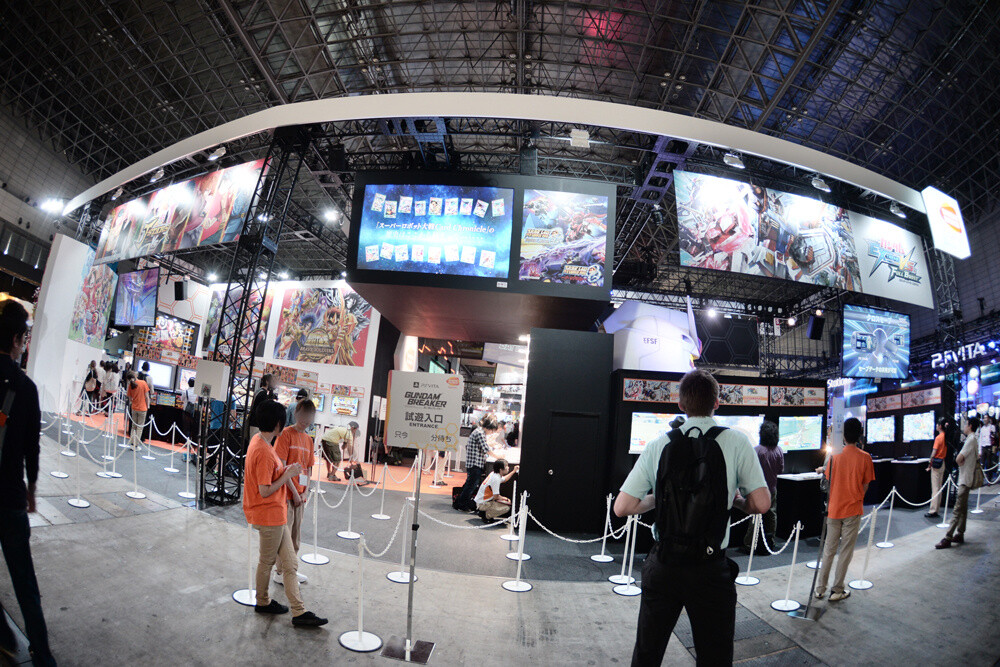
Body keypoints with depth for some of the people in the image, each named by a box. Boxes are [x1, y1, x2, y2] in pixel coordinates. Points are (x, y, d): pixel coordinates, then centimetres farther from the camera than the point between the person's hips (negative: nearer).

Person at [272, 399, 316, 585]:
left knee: (296, 534, 15)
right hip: (287, 493, -7)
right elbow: (281, 467, -14)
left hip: (300, 495, 7)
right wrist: (294, 492, -14)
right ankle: (280, 572, 16)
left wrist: (305, 492, 1)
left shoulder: (308, 439, 11)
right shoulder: (286, 434, -10)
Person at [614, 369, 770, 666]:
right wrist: (735, 502, 11)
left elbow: (622, 507, -5)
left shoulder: (658, 445, -3)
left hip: (663, 565, 2)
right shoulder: (736, 441, -6)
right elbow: (761, 503, -10)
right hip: (711, 570, -1)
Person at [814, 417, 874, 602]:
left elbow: (829, 479, 2)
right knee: (846, 550, 8)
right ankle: (837, 590, 14)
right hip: (853, 510, -2)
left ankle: (820, 589, 17)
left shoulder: (835, 456, -5)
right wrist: (857, 500, 14)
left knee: (829, 549, 12)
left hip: (834, 509, 2)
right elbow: (865, 486, -3)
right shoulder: (865, 458, -9)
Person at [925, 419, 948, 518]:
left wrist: (930, 464, -8)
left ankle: (933, 511, -6)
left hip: (936, 463, -8)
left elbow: (934, 452, -17)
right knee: (939, 487, 13)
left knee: (935, 488, -7)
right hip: (943, 463, 8)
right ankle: (936, 509, 18)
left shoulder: (938, 437, -16)